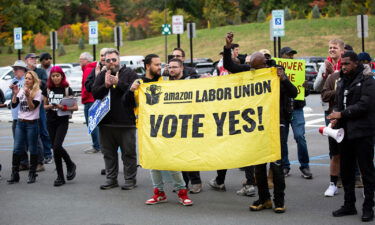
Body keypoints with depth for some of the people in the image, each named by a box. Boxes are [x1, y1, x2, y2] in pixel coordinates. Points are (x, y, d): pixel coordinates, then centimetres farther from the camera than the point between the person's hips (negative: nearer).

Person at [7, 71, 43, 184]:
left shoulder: (38, 92, -4)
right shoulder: (21, 90, 10)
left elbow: (33, 107, -13)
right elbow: (14, 105, 3)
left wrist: (28, 96, -25)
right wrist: (15, 94, -10)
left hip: (32, 123, -4)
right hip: (20, 122, 5)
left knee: (32, 149, 2)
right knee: (17, 149, 2)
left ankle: (32, 174, 11)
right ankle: (14, 174, 6)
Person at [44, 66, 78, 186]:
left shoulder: (67, 89, -2)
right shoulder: (48, 89, 8)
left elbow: (75, 107, -4)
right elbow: (44, 106, 16)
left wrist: (63, 107, -20)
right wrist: (50, 106, -6)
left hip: (63, 121, -4)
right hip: (51, 121, 4)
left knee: (57, 146, -18)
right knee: (55, 148, 4)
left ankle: (70, 165, 8)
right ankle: (60, 176, 11)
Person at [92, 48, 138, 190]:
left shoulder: (129, 73, 0)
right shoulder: (102, 75, 11)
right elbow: (95, 93, 0)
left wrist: (118, 83, -20)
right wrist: (105, 85, -17)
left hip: (126, 121, -4)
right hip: (106, 121, 4)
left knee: (128, 152, 2)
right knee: (108, 152, 12)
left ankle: (130, 180, 11)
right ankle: (111, 179, 23)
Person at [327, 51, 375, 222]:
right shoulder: (342, 82, 15)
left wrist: (342, 114, -16)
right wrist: (335, 117, 0)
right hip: (345, 132, 7)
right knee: (346, 170, 12)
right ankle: (349, 205, 22)